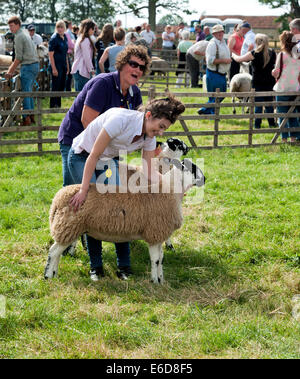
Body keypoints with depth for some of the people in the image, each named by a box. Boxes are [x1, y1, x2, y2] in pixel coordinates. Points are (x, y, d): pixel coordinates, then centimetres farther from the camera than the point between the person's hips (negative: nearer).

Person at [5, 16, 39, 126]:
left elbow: (18, 58, -12)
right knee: (29, 91, 16)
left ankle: (26, 119, -5)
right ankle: (31, 116, 19)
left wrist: (10, 71, -5)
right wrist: (11, 69, 21)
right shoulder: (25, 34, 19)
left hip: (28, 66, -9)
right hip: (35, 64, 9)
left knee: (25, 92, -5)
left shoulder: (19, 37, -10)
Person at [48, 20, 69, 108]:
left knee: (62, 87, 11)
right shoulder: (54, 38, -12)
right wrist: (54, 68, -20)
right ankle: (53, 107, 3)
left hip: (63, 65, 8)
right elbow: (51, 54, -15)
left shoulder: (65, 37, 10)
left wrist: (67, 66, 17)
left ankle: (58, 106, 20)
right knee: (55, 87, -4)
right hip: (56, 65, -8)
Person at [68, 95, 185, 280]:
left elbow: (149, 173, -11)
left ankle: (124, 266, -4)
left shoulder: (149, 137, -13)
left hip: (109, 160, 6)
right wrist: (84, 191, -30)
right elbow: (94, 156, -31)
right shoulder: (121, 119, -35)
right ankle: (96, 266, -1)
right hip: (82, 158, -6)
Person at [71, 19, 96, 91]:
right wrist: (91, 69, -6)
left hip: (78, 70, 10)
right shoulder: (86, 40, -12)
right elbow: (87, 57, -14)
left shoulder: (80, 39, 19)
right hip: (82, 71, -10)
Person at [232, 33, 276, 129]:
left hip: (258, 82, -4)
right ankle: (271, 123, 17)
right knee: (269, 103, 13)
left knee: (258, 103, 1)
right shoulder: (272, 53, 0)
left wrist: (232, 54, 16)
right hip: (270, 82, 4)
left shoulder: (254, 54, -12)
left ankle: (257, 124, 2)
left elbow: (238, 59, -3)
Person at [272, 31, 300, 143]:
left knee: (282, 115, 3)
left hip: (282, 89, -5)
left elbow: (277, 72, -8)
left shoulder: (282, 54, -11)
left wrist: (273, 72, 12)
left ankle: (284, 138, 3)